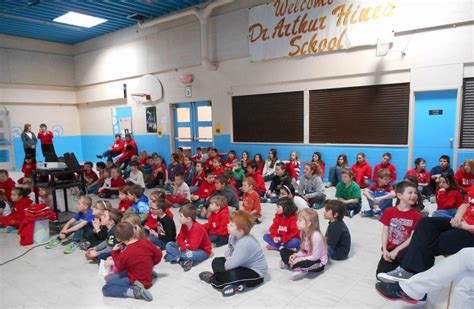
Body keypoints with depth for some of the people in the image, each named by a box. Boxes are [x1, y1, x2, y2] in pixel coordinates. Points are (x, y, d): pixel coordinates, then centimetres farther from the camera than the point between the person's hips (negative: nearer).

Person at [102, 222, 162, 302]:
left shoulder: (124, 254, -22)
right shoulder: (146, 242, -12)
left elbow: (120, 269, -2)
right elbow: (158, 254, -1)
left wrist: (114, 252, 4)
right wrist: (149, 264, 14)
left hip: (135, 281, -7)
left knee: (105, 289, -5)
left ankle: (134, 292, -22)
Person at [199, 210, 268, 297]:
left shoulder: (245, 243, -35)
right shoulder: (233, 236, -7)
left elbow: (230, 265, -33)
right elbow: (228, 252, 10)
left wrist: (226, 265, -11)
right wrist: (228, 258, -12)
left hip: (256, 273, -10)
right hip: (242, 265, 10)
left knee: (233, 275, -36)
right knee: (216, 262, 9)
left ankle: (213, 278, -7)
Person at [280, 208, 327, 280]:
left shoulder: (316, 236, -28)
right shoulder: (303, 232, -3)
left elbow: (315, 256, -24)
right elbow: (303, 250, 5)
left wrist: (300, 259, -25)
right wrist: (295, 255, -13)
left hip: (318, 263, -8)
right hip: (306, 258, 8)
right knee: (283, 251, 2)